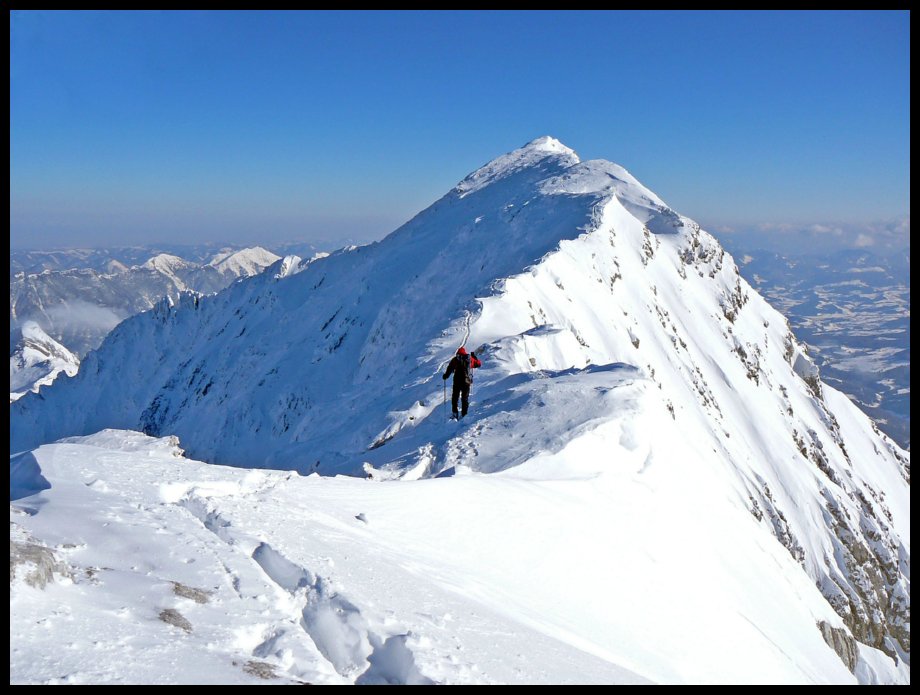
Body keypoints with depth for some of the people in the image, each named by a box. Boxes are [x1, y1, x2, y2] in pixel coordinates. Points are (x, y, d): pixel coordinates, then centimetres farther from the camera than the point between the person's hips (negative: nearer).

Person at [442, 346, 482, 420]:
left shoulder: (455, 359, 0)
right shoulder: (470, 359, 4)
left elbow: (450, 368, -7)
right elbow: (479, 364, 16)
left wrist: (445, 375, 4)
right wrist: (474, 356, 29)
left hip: (457, 381, -1)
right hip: (466, 381, 1)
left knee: (455, 397, 10)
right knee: (465, 398, 10)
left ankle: (455, 413, 2)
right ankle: (463, 414, 6)